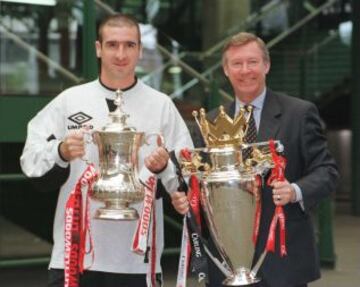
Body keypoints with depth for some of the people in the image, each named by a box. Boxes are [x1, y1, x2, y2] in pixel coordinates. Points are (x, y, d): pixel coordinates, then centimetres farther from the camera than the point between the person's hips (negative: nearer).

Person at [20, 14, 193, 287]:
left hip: (137, 257, 0)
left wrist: (163, 167, -18)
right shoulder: (70, 100, 6)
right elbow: (31, 158, 3)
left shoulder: (161, 105, 6)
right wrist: (61, 152, -17)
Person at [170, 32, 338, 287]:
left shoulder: (300, 113, 0)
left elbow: (326, 171, -2)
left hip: (283, 258, -3)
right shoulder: (210, 122, 11)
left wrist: (296, 191, -21)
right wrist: (184, 198, -7)